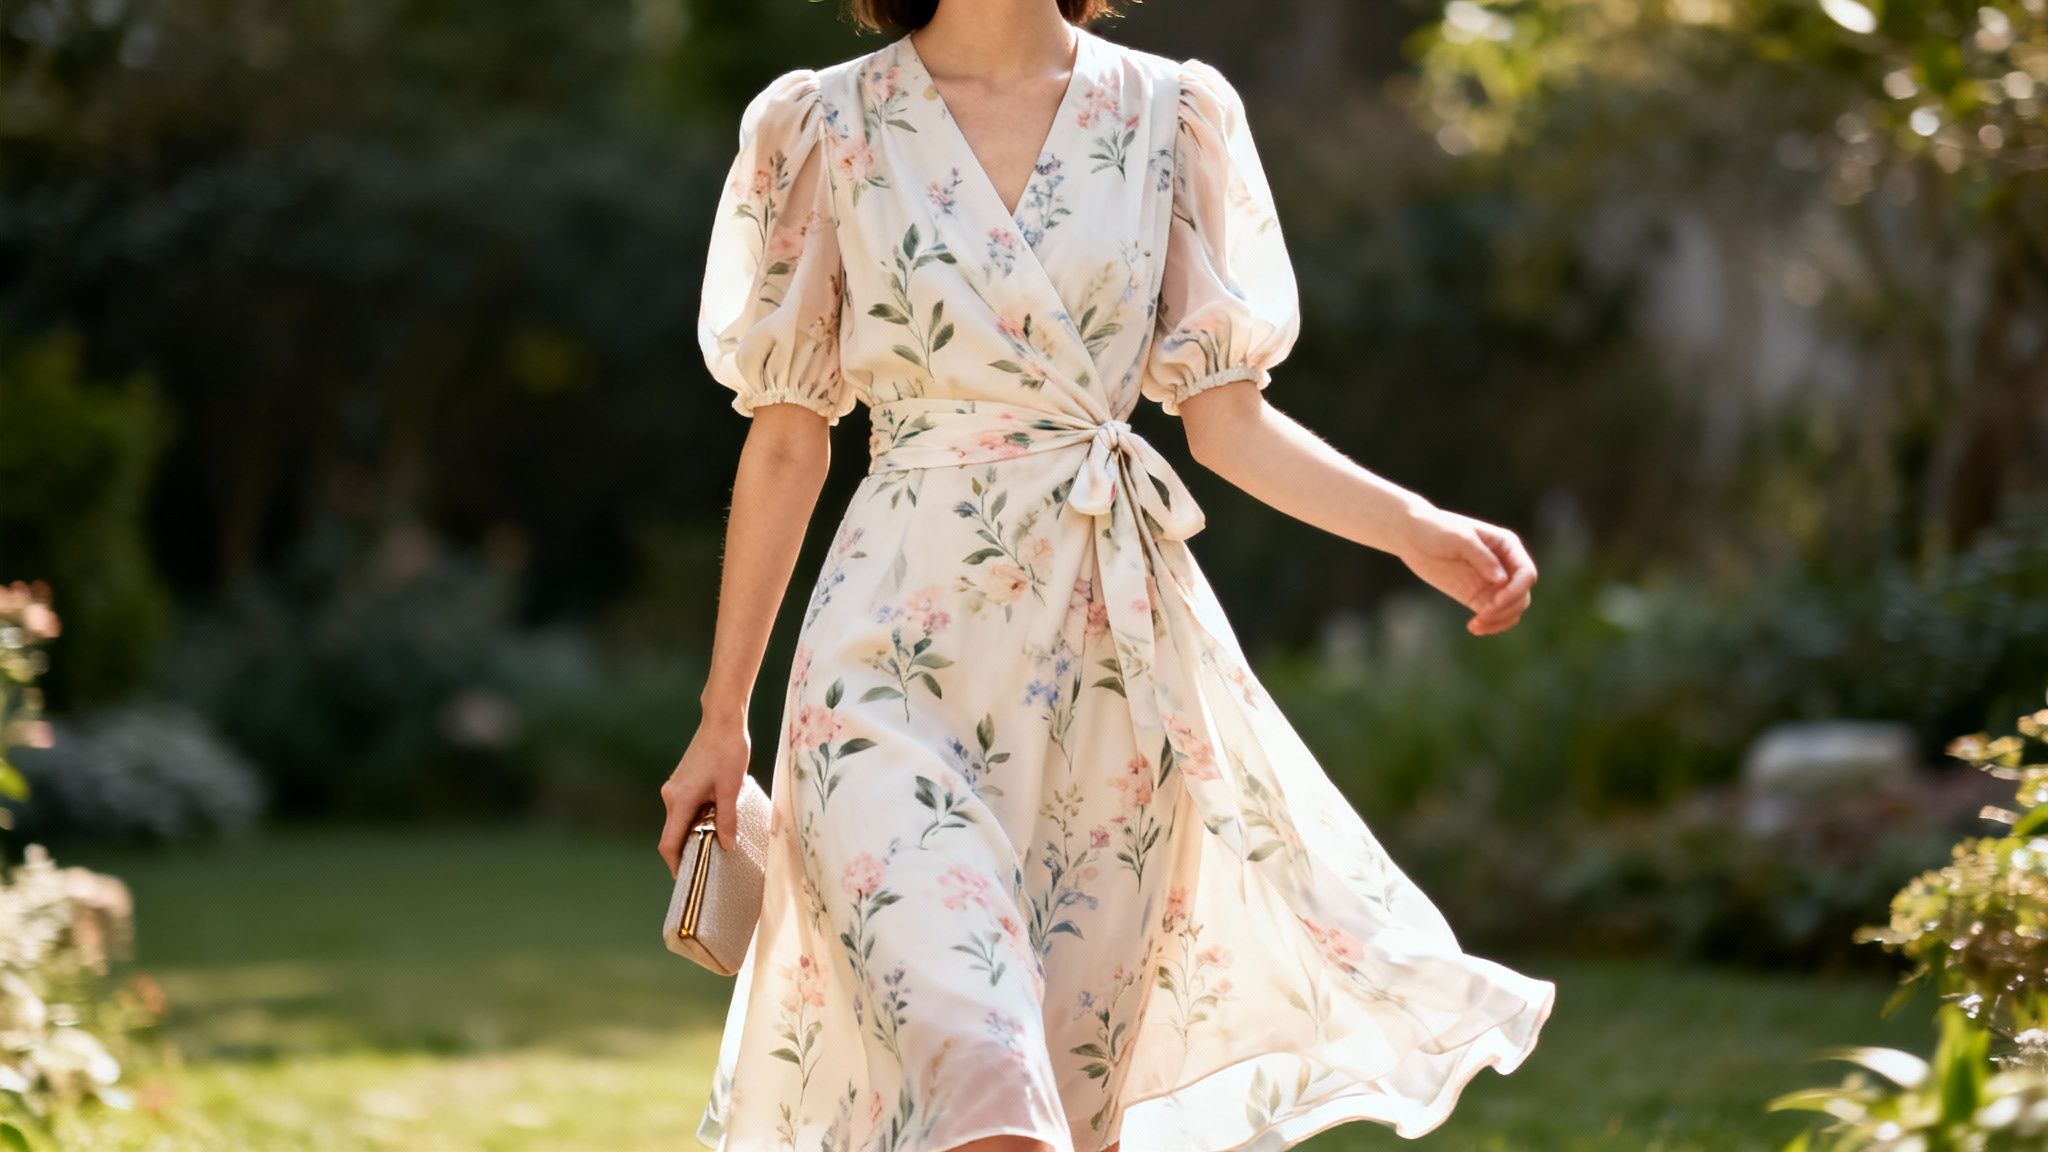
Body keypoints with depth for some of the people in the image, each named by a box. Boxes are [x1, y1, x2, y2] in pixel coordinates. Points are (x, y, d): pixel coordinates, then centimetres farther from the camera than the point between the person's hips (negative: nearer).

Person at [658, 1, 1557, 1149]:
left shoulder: (1173, 112, 7)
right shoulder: (827, 127, 3)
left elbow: (1227, 417, 6)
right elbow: (788, 444, 8)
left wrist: (1418, 528, -11)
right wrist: (723, 716, 10)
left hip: (1115, 645, 2)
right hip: (900, 651, -2)